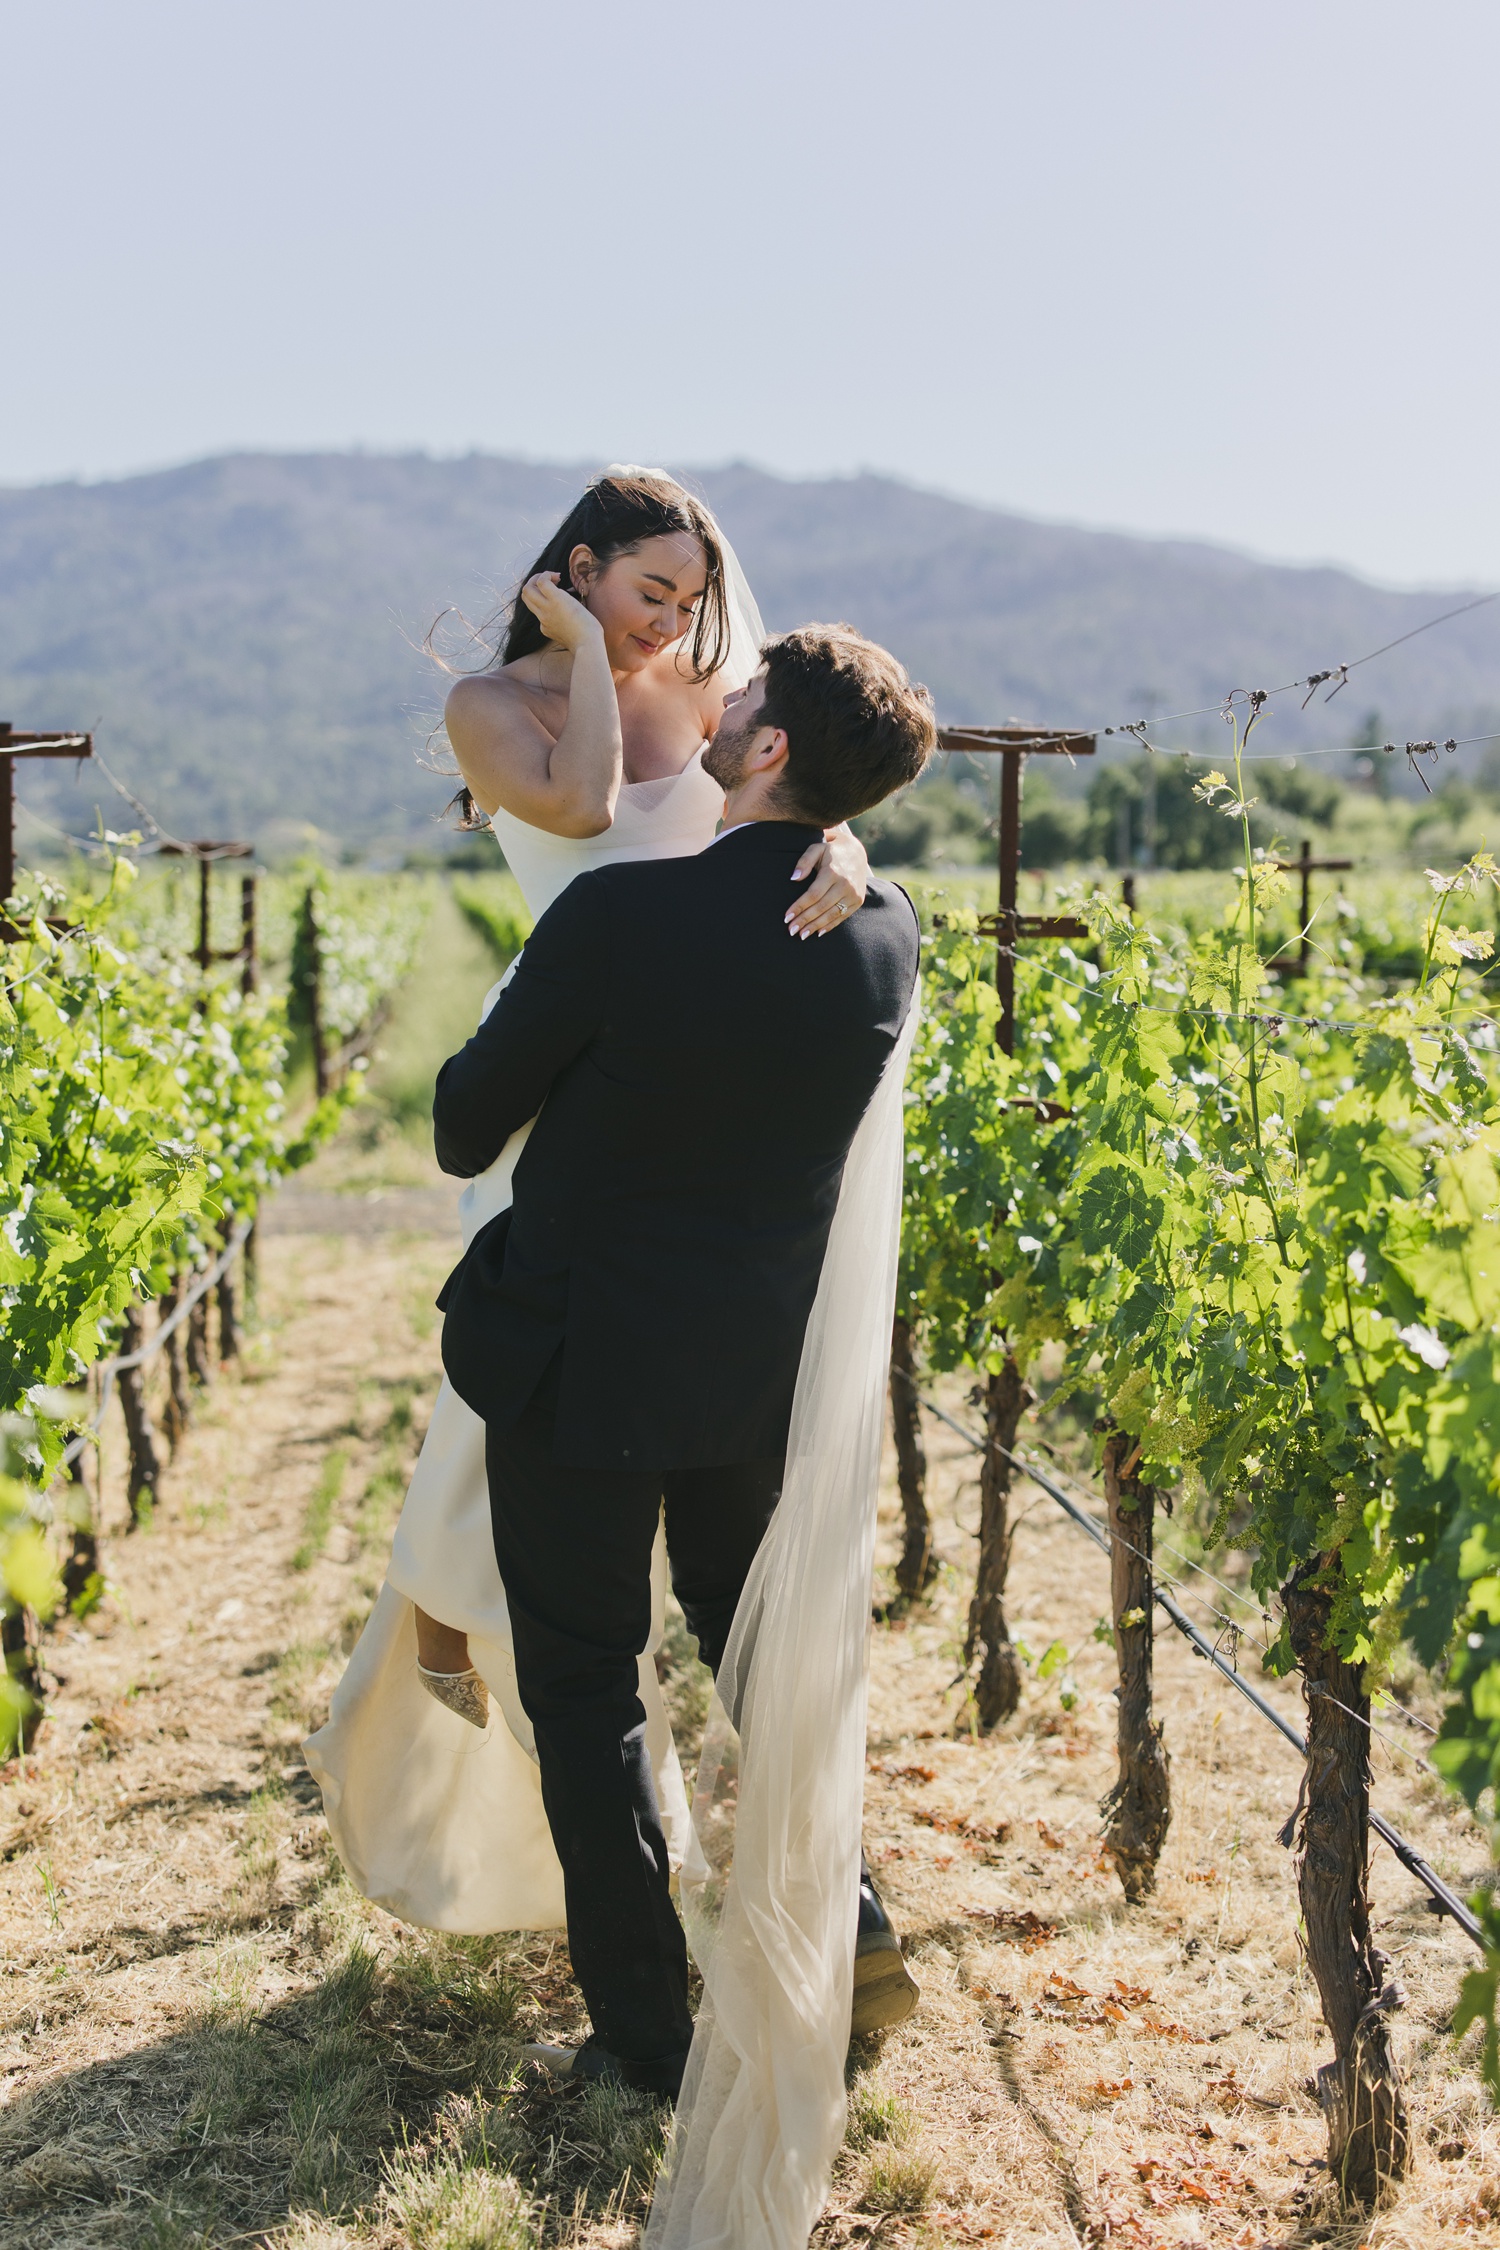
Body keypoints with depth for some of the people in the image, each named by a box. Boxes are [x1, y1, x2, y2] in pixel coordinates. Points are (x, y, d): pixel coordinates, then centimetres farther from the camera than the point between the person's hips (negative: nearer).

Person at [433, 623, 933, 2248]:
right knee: (769, 1655, 24)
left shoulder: (618, 918, -24)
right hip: (766, 1363, 5)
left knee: (586, 1690, 11)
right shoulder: (886, 938, -8)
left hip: (581, 1362, -5)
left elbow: (469, 1122, -10)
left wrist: (466, 1136, 14)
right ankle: (837, 1943, 35)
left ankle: (644, 2029, 19)